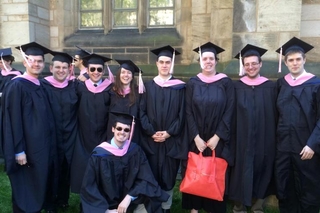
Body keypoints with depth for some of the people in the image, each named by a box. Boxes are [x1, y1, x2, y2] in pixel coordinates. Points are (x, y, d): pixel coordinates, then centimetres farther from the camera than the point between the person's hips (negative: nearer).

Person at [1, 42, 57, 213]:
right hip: (27, 147, -7)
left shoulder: (41, 86, 9)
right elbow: (14, 120, -17)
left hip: (43, 145, 8)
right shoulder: (16, 86, -13)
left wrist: (49, 143, 13)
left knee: (40, 185, 18)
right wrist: (19, 150, -19)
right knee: (25, 189, 6)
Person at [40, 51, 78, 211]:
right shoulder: (43, 85, -4)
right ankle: (50, 203, 29)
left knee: (66, 169, 14)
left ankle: (63, 200, 33)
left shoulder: (74, 86, 4)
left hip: (70, 136, 3)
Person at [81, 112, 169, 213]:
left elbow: (145, 179, -5)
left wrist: (128, 198, -18)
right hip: (106, 204, -1)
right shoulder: (99, 153, -11)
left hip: (130, 202, 1)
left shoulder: (135, 151, -5)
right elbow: (89, 187, -7)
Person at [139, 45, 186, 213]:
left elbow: (182, 114, -1)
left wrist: (168, 133, -10)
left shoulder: (179, 87, 3)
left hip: (171, 140, 0)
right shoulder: (148, 86, 6)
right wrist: (151, 132, -10)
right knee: (151, 175, 4)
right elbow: (142, 112, 1)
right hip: (150, 139, 1)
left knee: (168, 175, 6)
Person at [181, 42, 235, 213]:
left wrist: (216, 137, -12)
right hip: (195, 139, 1)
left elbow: (228, 112, -4)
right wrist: (196, 137, -12)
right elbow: (188, 112, -2)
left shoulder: (226, 83, 0)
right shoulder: (192, 83, 2)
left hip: (217, 140, 0)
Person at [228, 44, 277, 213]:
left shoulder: (270, 87, 3)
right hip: (242, 138, -1)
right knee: (242, 169, 4)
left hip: (264, 139, 1)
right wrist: (232, 139, -6)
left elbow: (274, 116, 3)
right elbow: (232, 116, 0)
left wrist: (274, 139, -1)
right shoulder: (236, 87, 1)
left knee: (262, 169, 10)